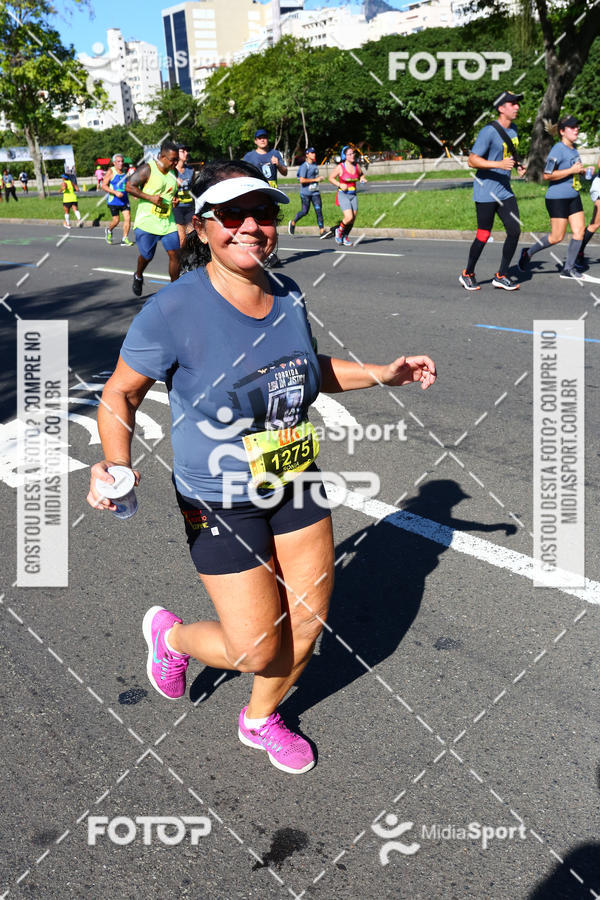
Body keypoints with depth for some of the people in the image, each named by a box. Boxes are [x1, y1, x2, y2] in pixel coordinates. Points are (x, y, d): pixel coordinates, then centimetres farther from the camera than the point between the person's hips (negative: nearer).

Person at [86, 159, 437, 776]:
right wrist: (115, 466, -27)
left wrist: (382, 374, 7)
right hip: (221, 504, -6)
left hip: (296, 486, 6)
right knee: (258, 650, 1)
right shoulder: (175, 309, -21)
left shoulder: (287, 296, -3)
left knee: (306, 625, 14)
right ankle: (170, 635, 36)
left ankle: (260, 720, 45)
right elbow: (120, 394, -10)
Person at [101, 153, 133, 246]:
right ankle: (109, 230, 30)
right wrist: (115, 192, -23)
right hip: (113, 200, -5)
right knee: (116, 220, -3)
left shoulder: (125, 171, 9)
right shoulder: (111, 172, -8)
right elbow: (103, 186, -13)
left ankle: (125, 239, 0)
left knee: (127, 217, -8)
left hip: (124, 200, 5)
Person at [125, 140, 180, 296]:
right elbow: (129, 186, -13)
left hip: (168, 222, 5)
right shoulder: (147, 169, -10)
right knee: (146, 256, 4)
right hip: (147, 222, -5)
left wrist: (175, 201, 5)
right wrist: (150, 197, -20)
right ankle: (138, 276, 36)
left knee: (174, 253, -6)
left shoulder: (172, 173, 11)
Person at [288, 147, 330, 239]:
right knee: (305, 211, 2)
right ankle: (292, 223, 27)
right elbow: (302, 180, -21)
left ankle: (322, 231, -10)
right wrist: (315, 179, -19)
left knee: (318, 210, -6)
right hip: (305, 192, -6)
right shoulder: (304, 166, -11)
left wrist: (319, 178, 7)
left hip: (315, 192, 6)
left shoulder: (315, 164, 13)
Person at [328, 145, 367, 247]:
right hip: (343, 195, -5)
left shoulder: (357, 166, 4)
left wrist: (362, 179, -1)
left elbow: (362, 174, 22)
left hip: (353, 195, 5)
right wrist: (340, 185, -16)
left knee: (353, 219, 4)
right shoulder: (340, 167, -10)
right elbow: (331, 178, -1)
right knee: (349, 217, -19)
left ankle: (345, 237, 26)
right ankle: (339, 230, 11)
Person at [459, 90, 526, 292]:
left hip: (505, 191, 8)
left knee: (514, 230, 0)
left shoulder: (513, 129, 12)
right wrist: (499, 164, -28)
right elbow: (472, 160, -18)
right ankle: (467, 274, 18)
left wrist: (517, 164, 8)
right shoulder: (489, 131, -15)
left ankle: (501, 276, 11)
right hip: (485, 191, -8)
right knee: (483, 236, -2)